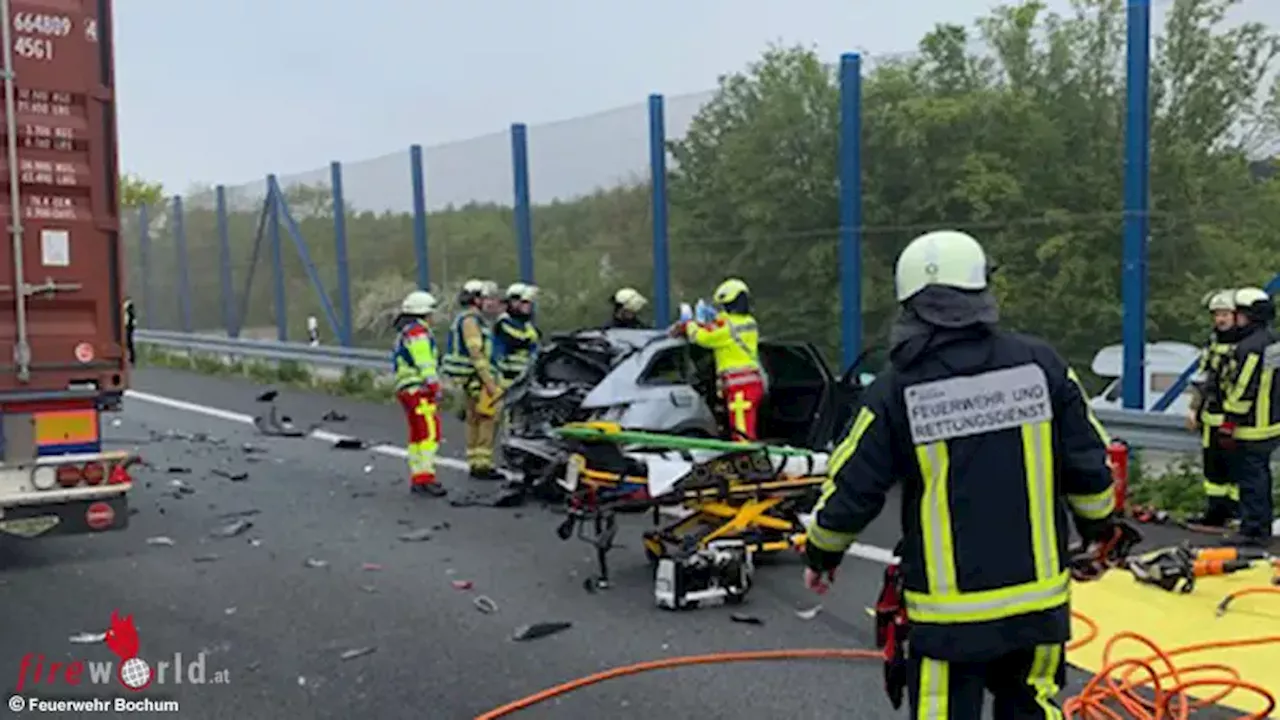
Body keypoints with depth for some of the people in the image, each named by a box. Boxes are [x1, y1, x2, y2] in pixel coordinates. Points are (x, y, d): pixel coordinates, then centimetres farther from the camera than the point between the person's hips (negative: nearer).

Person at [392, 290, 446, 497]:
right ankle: (425, 477, -19)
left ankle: (417, 478, 15)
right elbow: (424, 363, -18)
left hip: (406, 389, 11)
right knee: (430, 433, -14)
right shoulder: (418, 331, -9)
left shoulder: (404, 333, 24)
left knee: (417, 435, 12)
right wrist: (434, 386, -21)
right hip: (418, 389, -11)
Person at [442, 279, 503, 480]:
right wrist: (489, 381, -23)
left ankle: (475, 462, 18)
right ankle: (482, 463, -8)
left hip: (471, 376, 11)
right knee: (487, 417, -10)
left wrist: (488, 377, 22)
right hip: (474, 376, -11)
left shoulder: (473, 318, 18)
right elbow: (476, 352, -21)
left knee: (474, 419, 12)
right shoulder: (470, 319, -14)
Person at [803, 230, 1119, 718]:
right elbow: (1090, 466, 2)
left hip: (949, 611, -3)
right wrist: (1100, 530, 21)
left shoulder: (896, 390, -12)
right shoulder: (1041, 365, -5)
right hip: (1039, 599, 3)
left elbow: (850, 492, -6)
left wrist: (821, 555, 12)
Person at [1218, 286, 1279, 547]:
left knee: (1250, 479, -3)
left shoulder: (1250, 347, -22)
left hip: (1251, 430, -10)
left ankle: (1252, 530, 2)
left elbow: (1241, 391, -23)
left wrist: (1228, 426, -18)